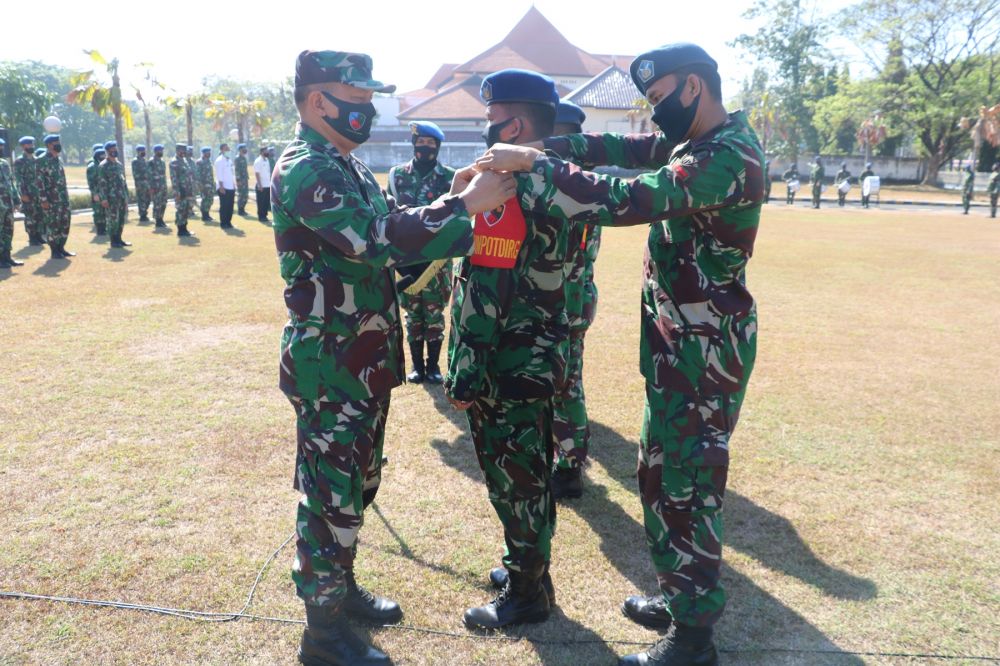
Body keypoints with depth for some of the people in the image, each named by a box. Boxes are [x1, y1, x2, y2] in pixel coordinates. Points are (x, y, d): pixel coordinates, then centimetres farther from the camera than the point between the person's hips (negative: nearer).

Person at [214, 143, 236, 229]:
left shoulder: (230, 160, 16)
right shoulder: (219, 160, -7)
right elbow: (219, 174, -13)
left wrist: (234, 186, 14)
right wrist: (221, 186, -18)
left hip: (231, 187, 7)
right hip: (223, 187, -7)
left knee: (230, 206, 7)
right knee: (224, 206, -3)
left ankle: (228, 222, 15)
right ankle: (223, 223, 3)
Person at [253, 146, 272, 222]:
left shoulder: (267, 160, 12)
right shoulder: (258, 161, -11)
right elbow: (257, 174, -14)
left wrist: (270, 182, 11)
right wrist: (259, 185, -18)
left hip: (268, 185, 7)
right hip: (261, 186, -7)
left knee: (267, 202, 9)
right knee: (261, 202, 1)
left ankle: (264, 215, 17)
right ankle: (261, 216, 8)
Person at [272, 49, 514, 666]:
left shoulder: (348, 165, 13)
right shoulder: (303, 171, -18)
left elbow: (388, 232, 14)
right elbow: (378, 239, -29)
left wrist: (453, 200, 2)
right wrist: (465, 206, -24)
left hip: (367, 357, 9)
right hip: (330, 365, -9)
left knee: (356, 484, 20)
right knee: (331, 493, 2)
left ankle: (342, 587, 39)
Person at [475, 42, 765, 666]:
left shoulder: (729, 156, -21)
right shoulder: (696, 142, 11)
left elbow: (625, 200, -30)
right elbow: (620, 147, 8)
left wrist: (530, 166, -24)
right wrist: (540, 149, -7)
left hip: (705, 347, -10)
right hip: (678, 339, 10)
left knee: (689, 484, -1)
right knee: (663, 472, 17)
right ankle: (680, 598, 33)